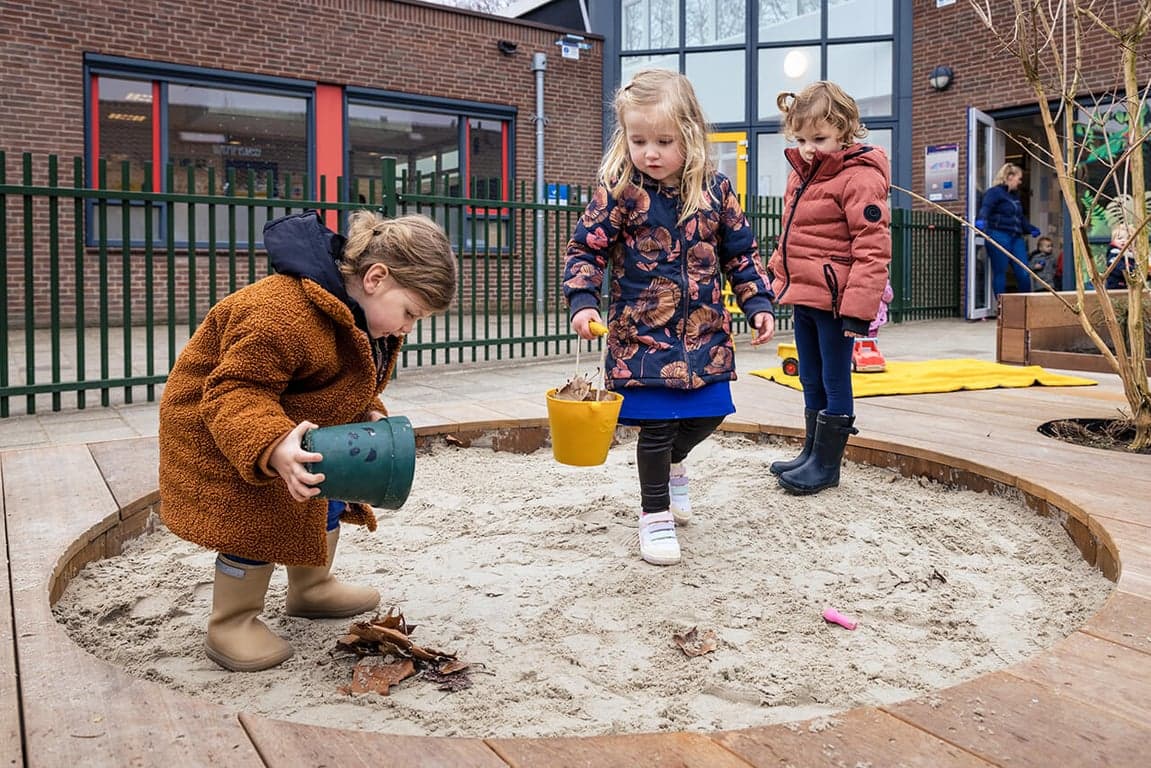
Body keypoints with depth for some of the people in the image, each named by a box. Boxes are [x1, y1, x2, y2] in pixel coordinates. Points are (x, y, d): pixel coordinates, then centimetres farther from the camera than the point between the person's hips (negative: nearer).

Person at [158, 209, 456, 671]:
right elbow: (233, 395, -40)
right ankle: (231, 625, 5)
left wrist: (368, 415, -12)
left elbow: (347, 383, 7)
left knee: (324, 497, 14)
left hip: (301, 425, 9)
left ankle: (311, 589, 35)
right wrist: (274, 449, -57)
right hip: (215, 427, -9)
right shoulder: (283, 314, -40)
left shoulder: (366, 314, -8)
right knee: (258, 517, -14)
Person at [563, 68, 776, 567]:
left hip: (705, 330, 4)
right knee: (656, 423, -1)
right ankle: (655, 514, 20)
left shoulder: (715, 189, 0)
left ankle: (672, 462, 46)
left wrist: (758, 304, 3)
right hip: (643, 333, -4)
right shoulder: (618, 192, -9)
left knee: (708, 413, 12)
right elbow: (585, 249, -6)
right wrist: (582, 303, -20)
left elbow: (740, 253, 9)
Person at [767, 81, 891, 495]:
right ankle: (812, 452, 30)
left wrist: (860, 307, -22)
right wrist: (779, 279, 22)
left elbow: (872, 248, -19)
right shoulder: (800, 174, 13)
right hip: (802, 295, 9)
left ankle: (826, 464, 12)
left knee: (834, 380, 2)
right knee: (810, 380, 17)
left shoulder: (859, 177, -14)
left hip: (834, 300, -9)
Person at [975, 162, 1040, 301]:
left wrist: (1031, 228, 37)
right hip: (999, 236, -8)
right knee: (1000, 272, -3)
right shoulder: (994, 192, -4)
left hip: (1016, 238, 8)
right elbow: (985, 208, -23)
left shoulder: (1015, 195, 23)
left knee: (1024, 274, 2)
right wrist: (981, 220, -42)